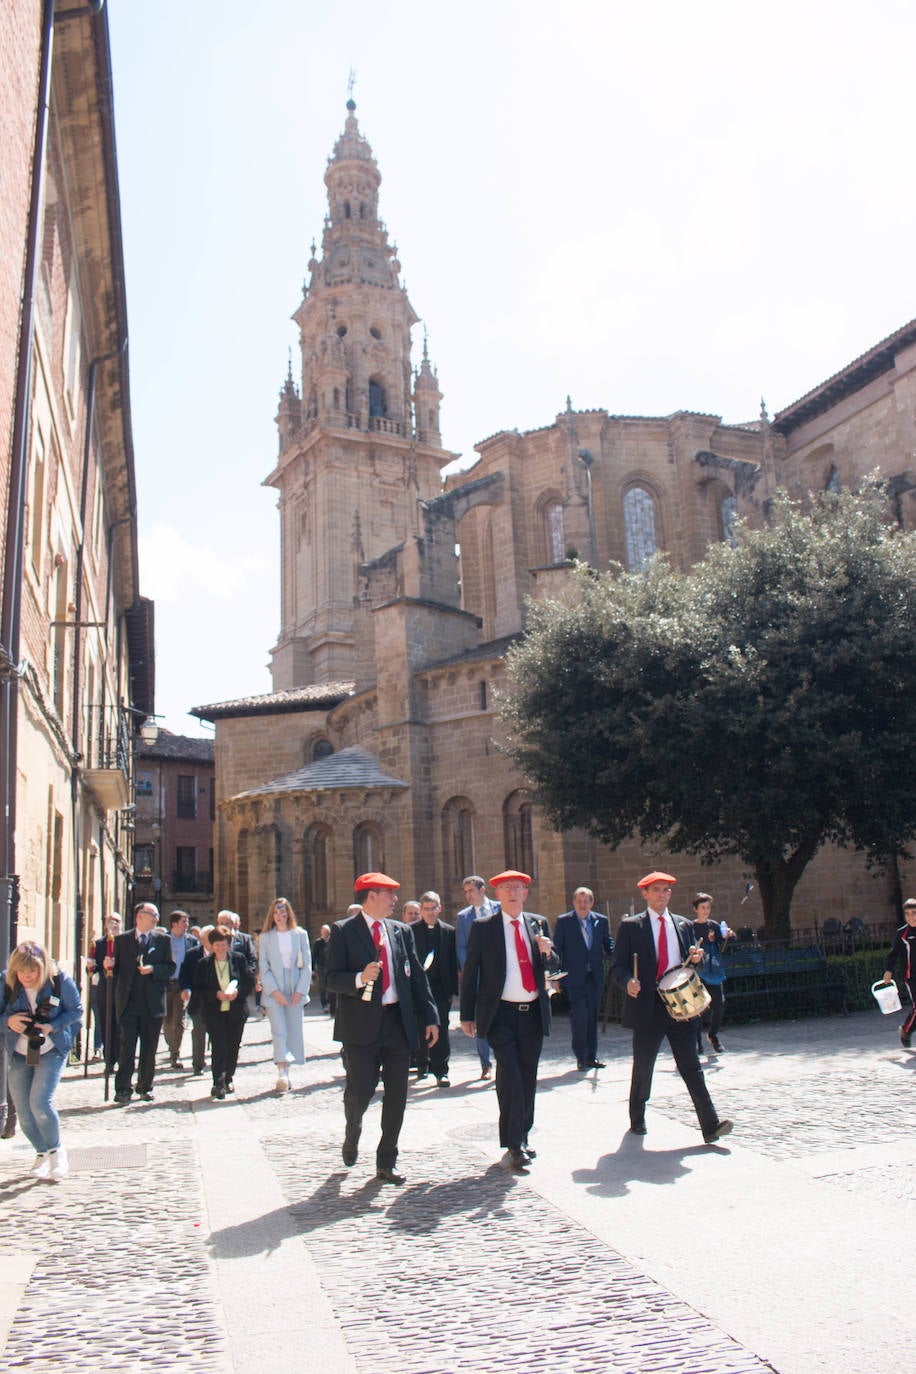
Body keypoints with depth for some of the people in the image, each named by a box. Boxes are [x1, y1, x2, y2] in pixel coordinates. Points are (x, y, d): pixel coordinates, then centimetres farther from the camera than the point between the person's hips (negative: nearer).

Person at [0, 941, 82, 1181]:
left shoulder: (60, 980, -16)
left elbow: (76, 1010, -6)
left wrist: (51, 1026, -21)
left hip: (52, 1050, -3)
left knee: (40, 1102, -17)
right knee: (23, 1111, 6)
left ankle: (56, 1150, 9)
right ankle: (42, 1153, 32)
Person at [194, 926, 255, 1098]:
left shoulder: (239, 959, 4)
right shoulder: (203, 964, 2)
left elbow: (250, 981, 6)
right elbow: (199, 988, 0)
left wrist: (238, 991, -12)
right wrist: (216, 994, -15)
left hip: (236, 1011, 2)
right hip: (214, 1013, -2)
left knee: (233, 1047, 8)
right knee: (218, 1047, -12)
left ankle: (228, 1079, 25)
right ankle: (218, 1084, -12)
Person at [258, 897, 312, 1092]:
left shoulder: (300, 934, 6)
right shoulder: (265, 937, 5)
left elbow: (307, 964, 5)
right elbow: (264, 968, 2)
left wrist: (301, 990, -4)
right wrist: (274, 991, -9)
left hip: (295, 990, 2)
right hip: (274, 990, -2)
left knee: (294, 1030, 3)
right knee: (279, 1030, -12)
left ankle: (286, 1071, 11)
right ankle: (281, 1072, -20)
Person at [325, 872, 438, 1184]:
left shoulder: (401, 931, 12)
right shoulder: (343, 931, -2)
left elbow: (417, 976, 12)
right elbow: (332, 980, -7)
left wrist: (430, 1017, 6)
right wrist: (359, 978, -27)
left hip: (398, 1023, 4)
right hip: (361, 1025, -4)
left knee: (396, 1096, 5)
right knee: (360, 1091, -2)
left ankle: (386, 1163, 19)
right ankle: (352, 1136, 32)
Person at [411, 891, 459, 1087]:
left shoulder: (449, 931, 5)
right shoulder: (411, 931, 1)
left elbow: (453, 963, 6)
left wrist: (453, 990, 3)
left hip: (440, 987, 0)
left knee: (441, 1030, -3)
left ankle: (441, 1071, 2)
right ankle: (422, 1064, 27)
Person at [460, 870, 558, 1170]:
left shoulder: (539, 924, 9)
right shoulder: (482, 928, -1)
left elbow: (553, 968, 11)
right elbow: (470, 972, 0)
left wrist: (548, 953, -12)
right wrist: (467, 1015, -3)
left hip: (533, 1013, 4)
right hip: (500, 1014, -4)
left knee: (528, 1077, 11)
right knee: (510, 1073, -15)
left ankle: (522, 1137, 27)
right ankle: (514, 1145, -9)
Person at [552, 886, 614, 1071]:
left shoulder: (601, 921, 8)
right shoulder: (563, 921, -1)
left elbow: (608, 945, 11)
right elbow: (557, 949, 0)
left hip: (595, 977, 4)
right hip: (574, 978, -3)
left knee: (592, 1017, 9)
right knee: (579, 1016, -10)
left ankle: (591, 1056, 20)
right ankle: (581, 1057, 3)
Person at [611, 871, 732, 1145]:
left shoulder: (684, 925, 14)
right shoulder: (630, 926, 2)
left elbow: (690, 964, 20)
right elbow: (617, 966, -2)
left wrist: (696, 958, -3)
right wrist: (628, 982, -22)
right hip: (648, 1006, -2)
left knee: (691, 1066, -1)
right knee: (643, 1067, 9)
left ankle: (710, 1127, -3)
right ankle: (637, 1120, 29)